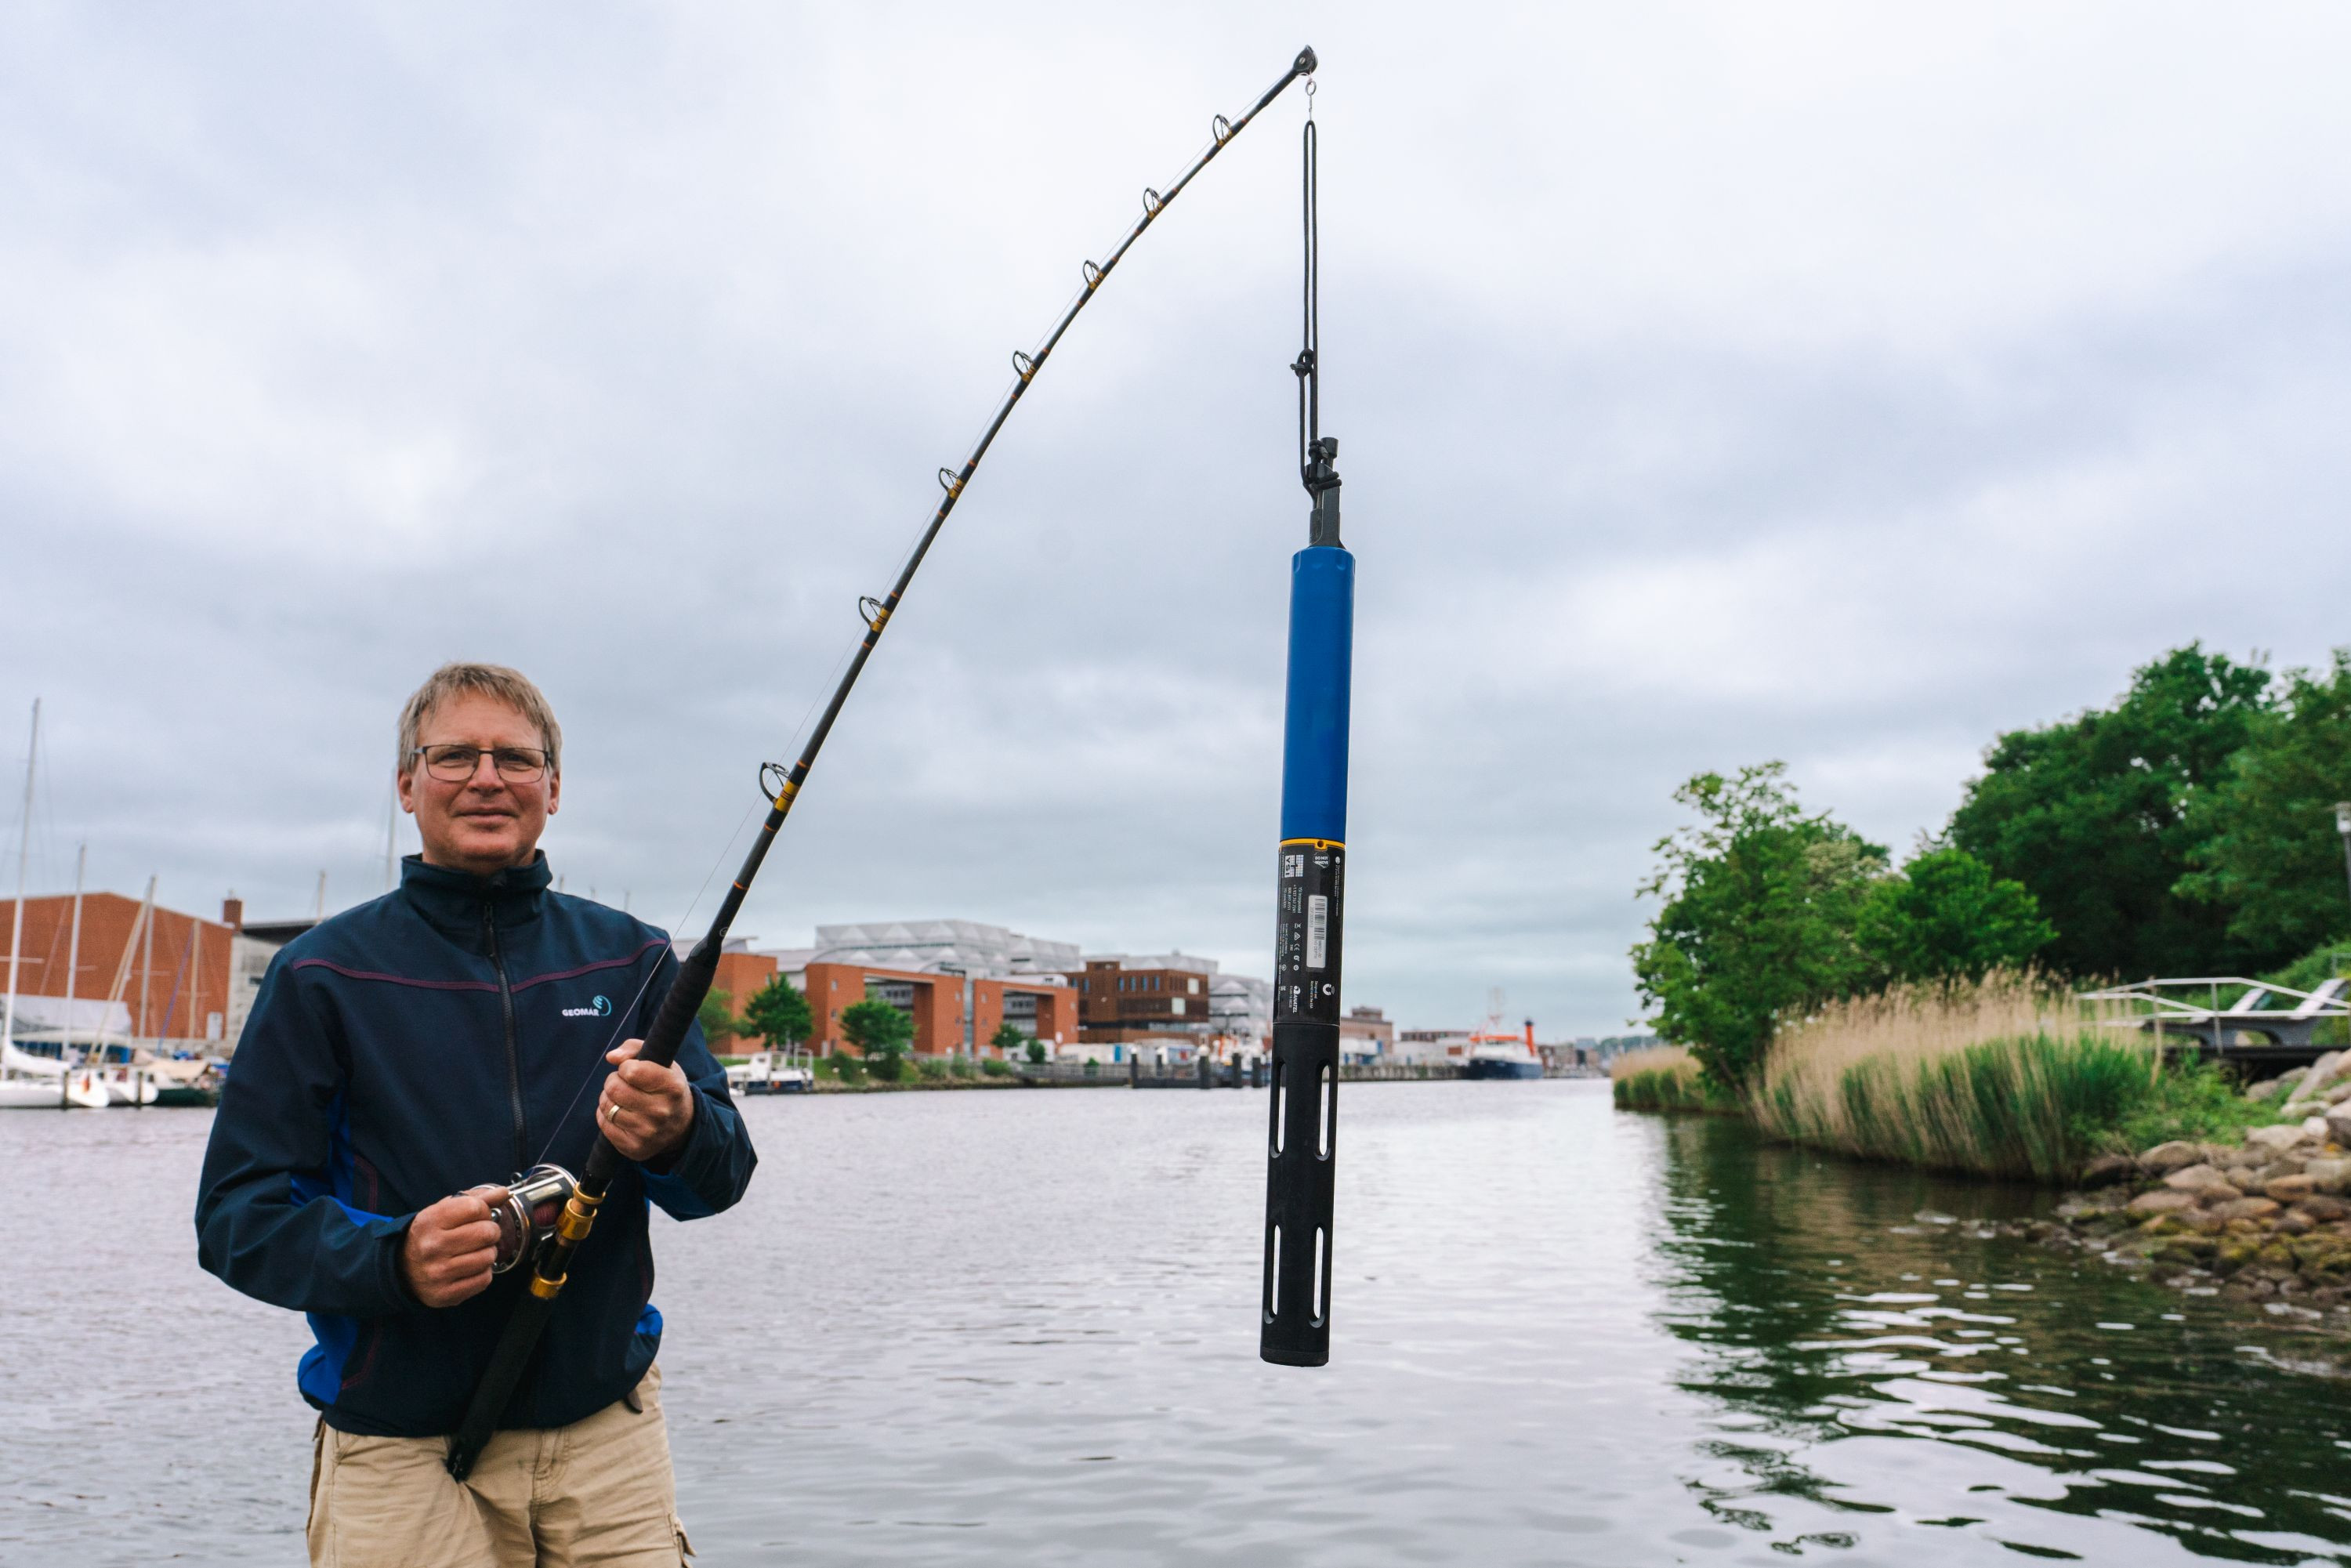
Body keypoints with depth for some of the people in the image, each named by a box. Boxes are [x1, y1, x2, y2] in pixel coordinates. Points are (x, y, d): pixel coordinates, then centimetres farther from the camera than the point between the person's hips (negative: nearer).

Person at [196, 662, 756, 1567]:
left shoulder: (631, 958, 4)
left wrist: (679, 1134, -22)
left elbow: (725, 1178, 2)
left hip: (609, 1432, 2)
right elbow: (236, 1216, -4)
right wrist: (394, 1260, -23)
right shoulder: (324, 974, -2)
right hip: (402, 1451, -2)